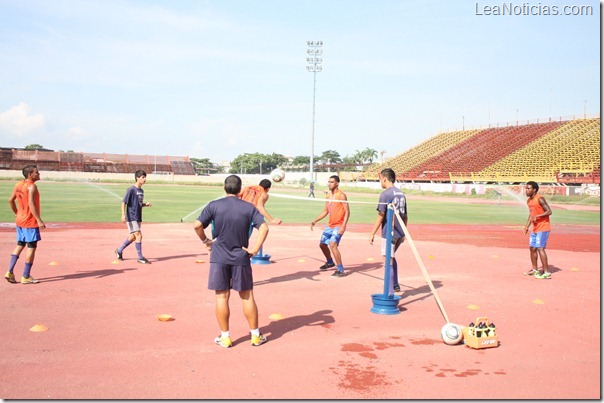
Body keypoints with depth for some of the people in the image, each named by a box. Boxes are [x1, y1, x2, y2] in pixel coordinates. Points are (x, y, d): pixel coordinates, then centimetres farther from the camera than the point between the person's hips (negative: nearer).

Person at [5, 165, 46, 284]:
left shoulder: (18, 185, 9)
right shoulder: (31, 186, -17)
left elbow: (11, 200, 14)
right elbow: (31, 204, -25)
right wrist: (39, 220, -26)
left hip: (20, 220, 9)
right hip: (30, 222, -9)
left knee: (20, 245, 18)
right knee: (31, 247, 0)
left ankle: (10, 272, 12)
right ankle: (26, 276, 3)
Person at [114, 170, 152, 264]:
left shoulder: (141, 190, 12)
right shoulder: (131, 189, -12)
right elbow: (124, 202, -14)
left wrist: (146, 204, 1)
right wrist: (123, 215, -22)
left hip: (138, 217, 9)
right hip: (131, 217, -8)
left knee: (133, 237, 15)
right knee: (139, 235, -12)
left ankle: (119, 251, 34)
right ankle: (140, 257, -4)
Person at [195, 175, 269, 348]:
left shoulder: (214, 206, -3)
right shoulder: (249, 207, -1)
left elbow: (197, 225, -9)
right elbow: (264, 227, -11)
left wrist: (205, 240, 7)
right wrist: (255, 248, -6)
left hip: (219, 257, 0)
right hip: (241, 258, 1)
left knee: (222, 297, 8)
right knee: (247, 296, 10)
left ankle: (225, 337, 14)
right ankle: (256, 335, 18)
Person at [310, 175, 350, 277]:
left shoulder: (341, 195, -13)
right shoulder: (328, 195, 10)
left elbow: (347, 212, -16)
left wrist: (343, 226, -25)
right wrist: (315, 221, 10)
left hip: (338, 226, -9)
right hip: (329, 225, 9)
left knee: (332, 244, -23)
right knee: (322, 244, 18)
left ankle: (340, 270, -15)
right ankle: (330, 262, 43)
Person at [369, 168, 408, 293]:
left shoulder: (385, 194, -12)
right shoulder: (401, 194, 11)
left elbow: (380, 216, -15)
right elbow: (405, 216, 15)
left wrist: (372, 233, -10)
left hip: (389, 233, -8)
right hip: (400, 233, 8)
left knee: (388, 261, -2)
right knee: (391, 257, 25)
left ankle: (390, 292, 0)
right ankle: (395, 285, 31)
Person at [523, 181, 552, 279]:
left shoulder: (540, 199, -15)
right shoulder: (528, 201, 11)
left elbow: (549, 211, -19)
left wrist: (537, 216, -29)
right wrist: (527, 226, 14)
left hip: (543, 228, -9)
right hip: (535, 229, 9)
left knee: (540, 248, -12)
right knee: (532, 248, 12)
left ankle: (546, 272, -7)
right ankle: (535, 270, 26)